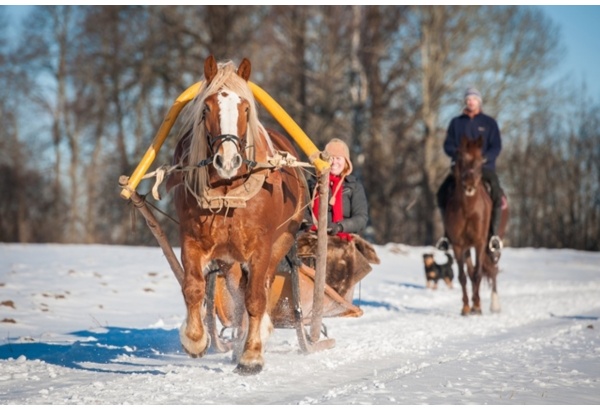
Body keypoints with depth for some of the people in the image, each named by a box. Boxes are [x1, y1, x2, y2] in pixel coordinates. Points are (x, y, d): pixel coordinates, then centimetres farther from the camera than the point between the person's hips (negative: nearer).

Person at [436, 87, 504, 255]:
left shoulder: (489, 123, 6)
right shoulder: (456, 122, 11)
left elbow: (496, 146, 0)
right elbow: (448, 145, 7)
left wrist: (484, 158, -18)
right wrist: (458, 154, -13)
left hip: (484, 165, -2)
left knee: (497, 192, -28)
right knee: (442, 192, -19)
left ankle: (494, 233, -21)